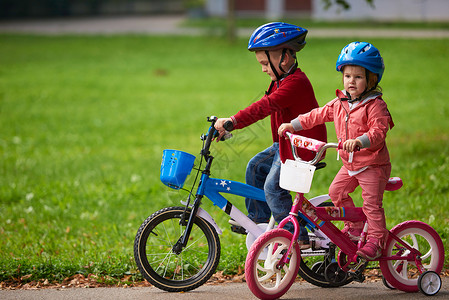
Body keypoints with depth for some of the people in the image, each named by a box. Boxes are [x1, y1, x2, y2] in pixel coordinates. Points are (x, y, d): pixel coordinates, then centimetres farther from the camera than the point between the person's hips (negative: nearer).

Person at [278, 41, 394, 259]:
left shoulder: (375, 106, -17)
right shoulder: (340, 104, 5)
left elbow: (378, 132, -28)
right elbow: (317, 116, 12)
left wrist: (358, 141, -45)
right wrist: (293, 125, 5)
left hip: (373, 165, -7)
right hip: (350, 164, 7)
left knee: (371, 202, -8)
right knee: (336, 191, 7)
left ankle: (376, 239, 1)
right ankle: (355, 225, 23)